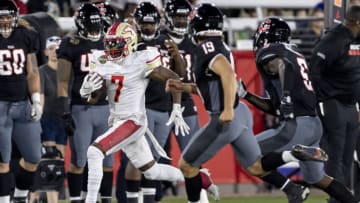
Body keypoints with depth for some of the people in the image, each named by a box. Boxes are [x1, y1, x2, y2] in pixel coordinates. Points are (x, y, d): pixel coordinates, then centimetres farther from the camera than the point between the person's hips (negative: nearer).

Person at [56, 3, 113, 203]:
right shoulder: (71, 45, -3)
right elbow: (63, 82, -4)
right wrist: (65, 112, -11)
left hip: (106, 109, 4)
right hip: (81, 109, -4)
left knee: (107, 161, 5)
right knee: (78, 161, -2)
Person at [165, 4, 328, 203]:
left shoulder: (206, 47, -14)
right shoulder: (219, 46, 15)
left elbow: (227, 73, -30)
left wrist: (228, 110, -34)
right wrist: (183, 87, 20)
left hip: (225, 119, -9)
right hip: (240, 114, 9)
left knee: (187, 165, 5)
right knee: (256, 168, 10)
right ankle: (295, 155, -10)